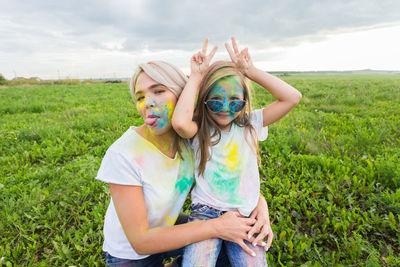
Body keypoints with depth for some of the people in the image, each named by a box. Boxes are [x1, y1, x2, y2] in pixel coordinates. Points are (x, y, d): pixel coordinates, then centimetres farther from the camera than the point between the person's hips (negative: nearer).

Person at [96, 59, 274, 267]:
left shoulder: (190, 139, -16)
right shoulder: (122, 155, -30)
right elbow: (140, 242, -28)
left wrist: (258, 199, -21)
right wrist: (217, 227, -29)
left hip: (168, 228, 4)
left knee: (234, 246, 0)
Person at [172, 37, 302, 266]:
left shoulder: (250, 125, 2)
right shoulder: (199, 130, -5)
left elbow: (293, 97, -6)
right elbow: (180, 122, -29)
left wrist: (251, 71, -7)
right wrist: (197, 77, -16)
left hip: (245, 215, 2)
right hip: (206, 212, -2)